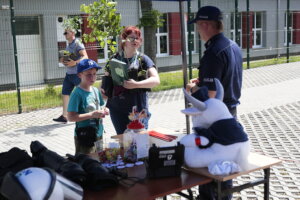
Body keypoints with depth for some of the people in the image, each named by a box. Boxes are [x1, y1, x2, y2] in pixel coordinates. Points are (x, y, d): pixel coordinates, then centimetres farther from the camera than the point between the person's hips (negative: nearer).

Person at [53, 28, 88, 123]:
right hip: (69, 73, 9)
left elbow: (85, 57, -18)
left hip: (77, 73, -9)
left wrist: (75, 62, -30)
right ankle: (64, 116, 9)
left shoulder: (77, 44, -9)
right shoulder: (68, 45, 16)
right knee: (65, 94, 5)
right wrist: (63, 60, 6)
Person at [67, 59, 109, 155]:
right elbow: (71, 117, -20)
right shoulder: (77, 94, -16)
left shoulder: (96, 91, 6)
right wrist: (92, 115, -23)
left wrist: (103, 111, -3)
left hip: (98, 135, 7)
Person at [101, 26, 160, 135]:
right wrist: (104, 89, 0)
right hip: (117, 109, 3)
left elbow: (156, 80, -10)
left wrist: (136, 84, -22)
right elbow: (106, 78, 21)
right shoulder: (114, 59, 8)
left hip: (138, 109, -2)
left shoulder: (143, 59, 0)